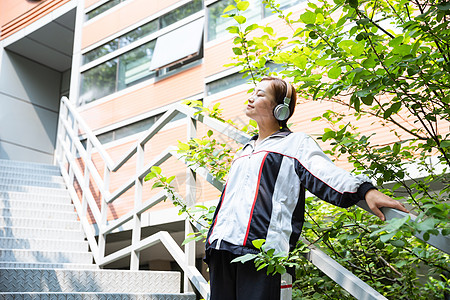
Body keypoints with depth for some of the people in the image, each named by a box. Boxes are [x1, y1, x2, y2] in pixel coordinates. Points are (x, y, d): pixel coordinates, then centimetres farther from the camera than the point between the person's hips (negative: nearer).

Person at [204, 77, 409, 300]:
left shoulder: (296, 144, 8)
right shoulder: (243, 152, 29)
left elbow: (325, 172, -11)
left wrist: (364, 189, -29)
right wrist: (211, 240, 27)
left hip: (261, 248, -6)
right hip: (222, 246, 7)